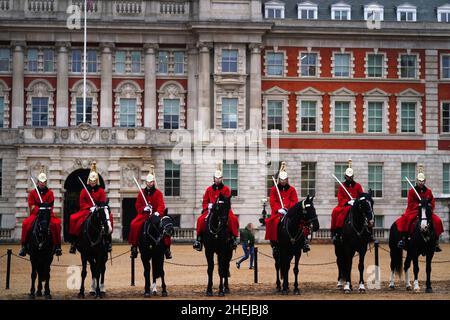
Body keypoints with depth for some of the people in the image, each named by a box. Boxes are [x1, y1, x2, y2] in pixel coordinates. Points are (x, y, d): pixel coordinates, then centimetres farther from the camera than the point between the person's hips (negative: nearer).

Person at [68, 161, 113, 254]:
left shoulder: (101, 191, 10)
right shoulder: (84, 190, 9)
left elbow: (103, 203, 4)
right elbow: (82, 204, 3)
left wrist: (97, 208, -16)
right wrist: (90, 208, -13)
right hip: (86, 211, 0)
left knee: (109, 216, -31)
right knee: (74, 218, -26)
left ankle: (108, 240, -24)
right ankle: (73, 241, -17)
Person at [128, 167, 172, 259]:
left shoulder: (158, 193, 3)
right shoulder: (141, 193, 9)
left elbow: (161, 205, -8)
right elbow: (138, 206, 10)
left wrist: (157, 212, -28)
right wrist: (144, 208, -12)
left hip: (155, 214, -1)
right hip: (144, 214, 1)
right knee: (134, 225, -27)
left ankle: (167, 248, -14)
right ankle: (134, 246, -16)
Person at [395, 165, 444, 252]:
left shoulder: (428, 191, 9)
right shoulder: (412, 191, 1)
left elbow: (432, 203, 8)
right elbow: (410, 203, -3)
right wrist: (419, 205, -18)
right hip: (414, 210, -3)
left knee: (437, 221, -18)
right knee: (405, 219, -32)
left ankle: (436, 241, -7)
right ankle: (403, 239, -27)